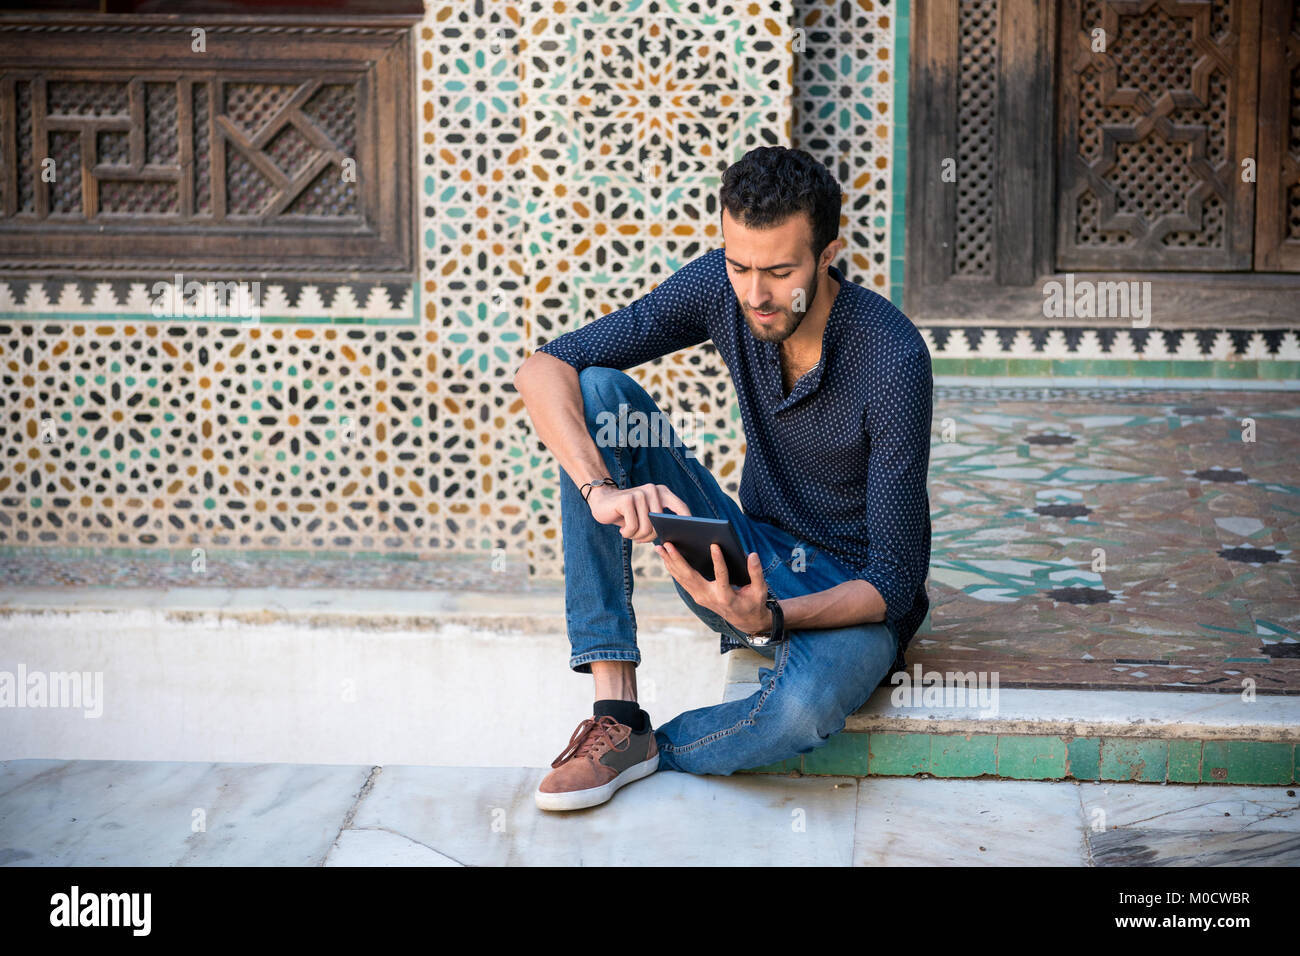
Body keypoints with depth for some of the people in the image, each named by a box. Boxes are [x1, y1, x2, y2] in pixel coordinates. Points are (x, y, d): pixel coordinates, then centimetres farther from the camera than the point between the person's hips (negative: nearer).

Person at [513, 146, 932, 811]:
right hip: (751, 564, 5)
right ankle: (616, 714, -20)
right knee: (600, 393, -16)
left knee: (806, 700, -42)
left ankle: (651, 751, -8)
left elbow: (893, 582, -23)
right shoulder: (719, 287, -11)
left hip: (850, 602, -5)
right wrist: (602, 489, -33)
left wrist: (770, 619, -41)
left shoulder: (892, 357, -25)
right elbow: (543, 369, -15)